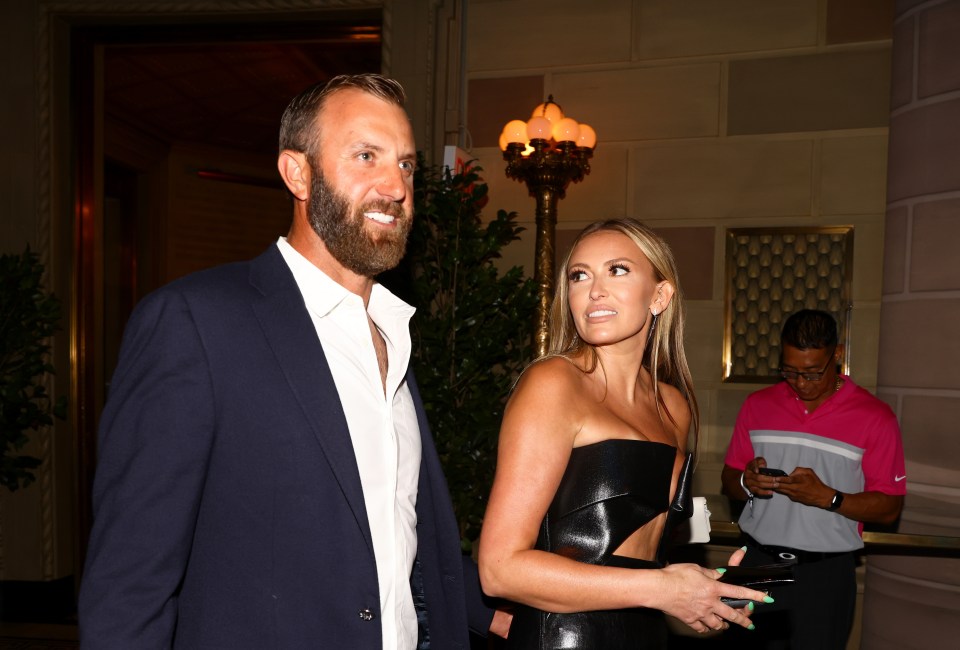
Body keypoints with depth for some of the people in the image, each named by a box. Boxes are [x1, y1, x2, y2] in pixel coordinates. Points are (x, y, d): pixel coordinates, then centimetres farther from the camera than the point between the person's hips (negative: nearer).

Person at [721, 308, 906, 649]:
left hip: (825, 573, -3)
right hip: (758, 562, 3)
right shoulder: (758, 404, 5)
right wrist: (746, 483, -13)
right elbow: (729, 481, 10)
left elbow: (889, 508, -5)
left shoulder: (875, 417, -5)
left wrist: (827, 498, -20)